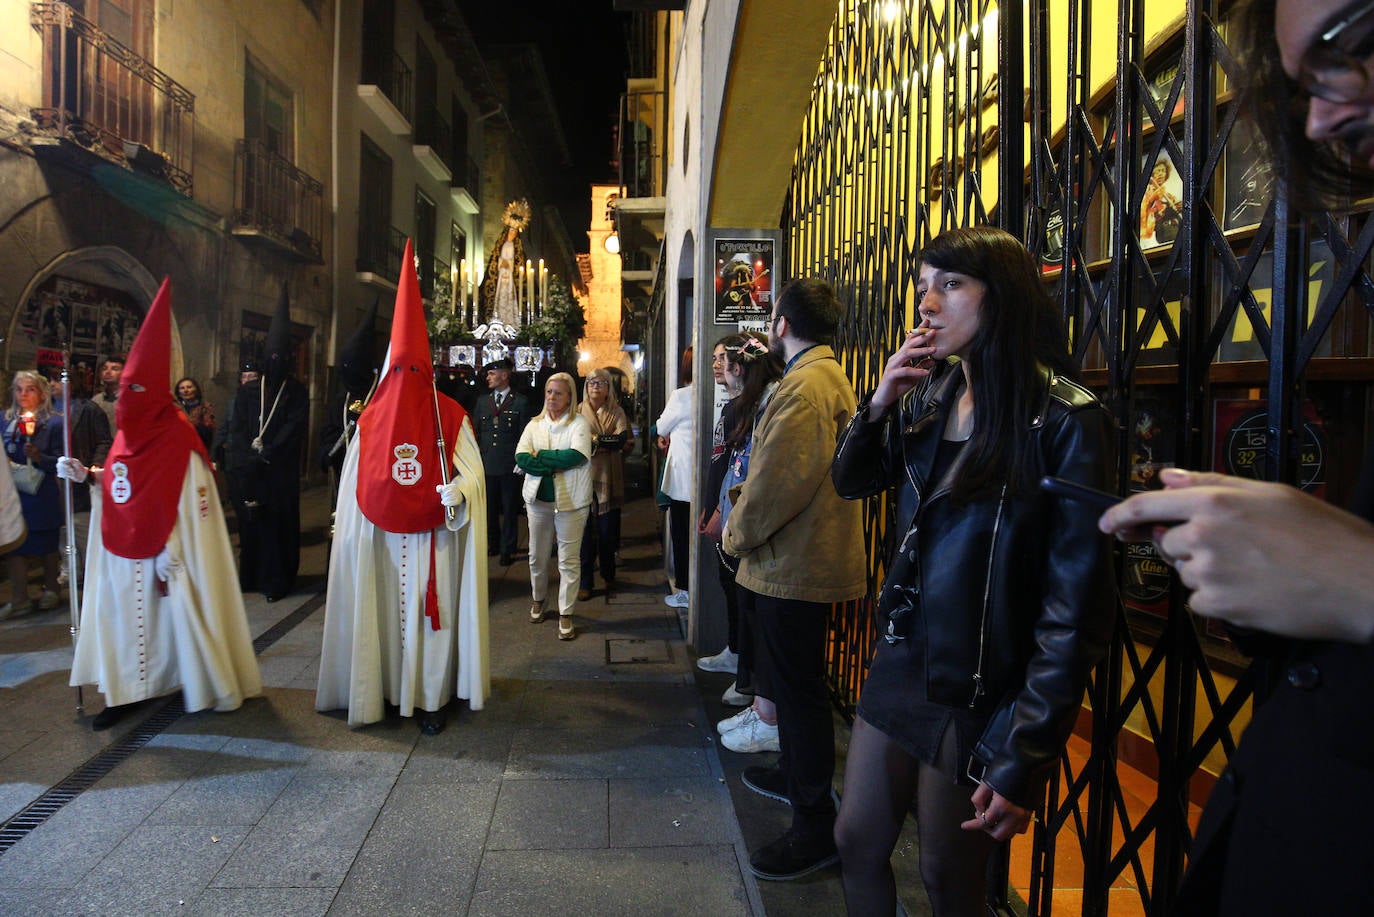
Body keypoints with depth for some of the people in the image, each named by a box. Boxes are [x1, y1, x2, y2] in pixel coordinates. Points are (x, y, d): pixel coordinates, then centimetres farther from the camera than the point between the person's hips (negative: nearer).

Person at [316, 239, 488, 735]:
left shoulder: (450, 415, -1)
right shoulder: (371, 419, 8)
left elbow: (472, 471, -5)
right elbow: (354, 482, 12)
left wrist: (456, 493, -24)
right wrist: (346, 525, 8)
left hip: (433, 537, -3)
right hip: (380, 539, 3)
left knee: (431, 609, 0)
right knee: (382, 608, 6)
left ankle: (432, 696, 9)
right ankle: (381, 689, 19)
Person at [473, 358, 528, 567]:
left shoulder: (520, 402, -1)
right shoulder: (482, 401, 12)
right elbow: (477, 432, 14)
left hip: (510, 464, -4)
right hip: (486, 463, 4)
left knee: (510, 509, 3)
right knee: (489, 507, 12)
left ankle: (508, 549, 13)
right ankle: (492, 543, 28)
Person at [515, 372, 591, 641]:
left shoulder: (579, 423, -1)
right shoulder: (534, 424, 10)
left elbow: (577, 455, -18)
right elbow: (521, 458, -4)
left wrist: (541, 455, -10)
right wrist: (556, 464, -15)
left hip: (570, 500, -4)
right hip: (538, 498, 4)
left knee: (569, 560, -1)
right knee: (537, 556, 15)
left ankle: (565, 615, 9)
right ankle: (537, 600, 37)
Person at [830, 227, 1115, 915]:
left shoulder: (1063, 419, -17)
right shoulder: (929, 395, 3)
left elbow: (1076, 605, -18)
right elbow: (851, 481, 12)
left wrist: (1023, 761, -19)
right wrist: (880, 403, -7)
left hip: (980, 696, -6)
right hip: (902, 662, 6)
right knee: (856, 843, 17)